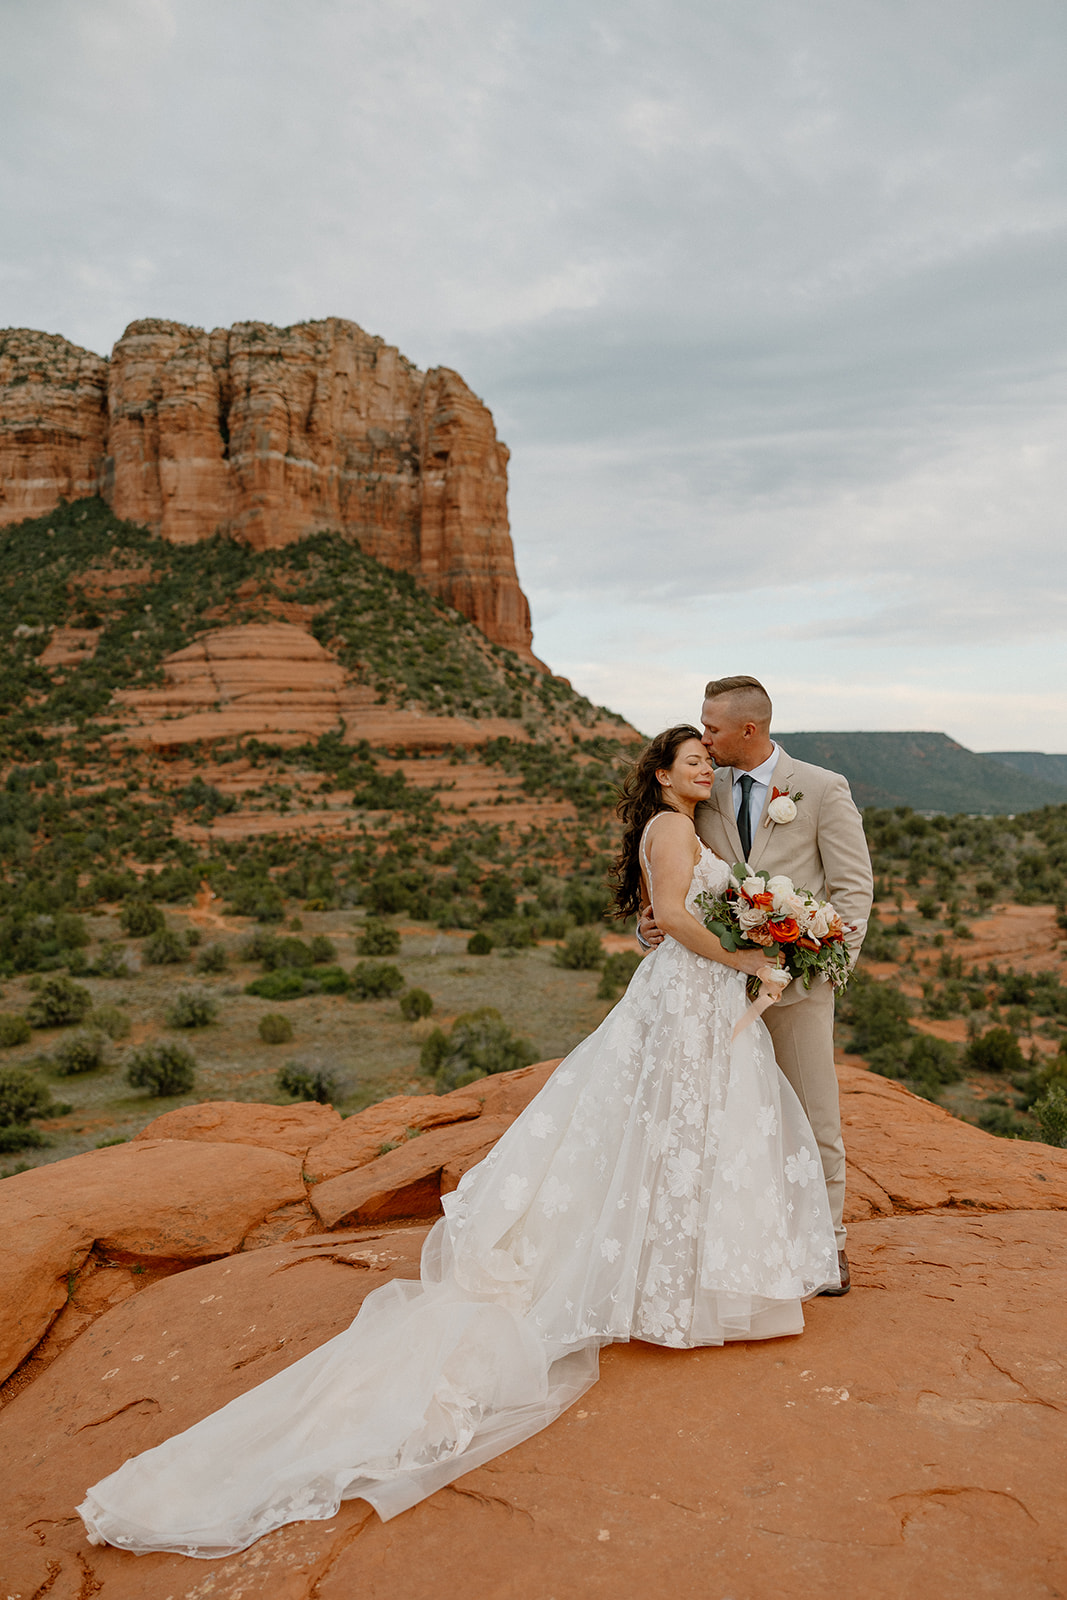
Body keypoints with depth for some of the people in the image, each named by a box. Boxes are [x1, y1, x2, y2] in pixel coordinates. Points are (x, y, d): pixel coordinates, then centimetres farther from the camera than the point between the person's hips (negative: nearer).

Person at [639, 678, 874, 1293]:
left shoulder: (823, 789, -2)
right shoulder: (707, 794, 7)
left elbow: (855, 887, -2)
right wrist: (651, 921, -6)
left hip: (798, 979, -3)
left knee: (814, 1116, 6)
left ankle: (826, 1241, 24)